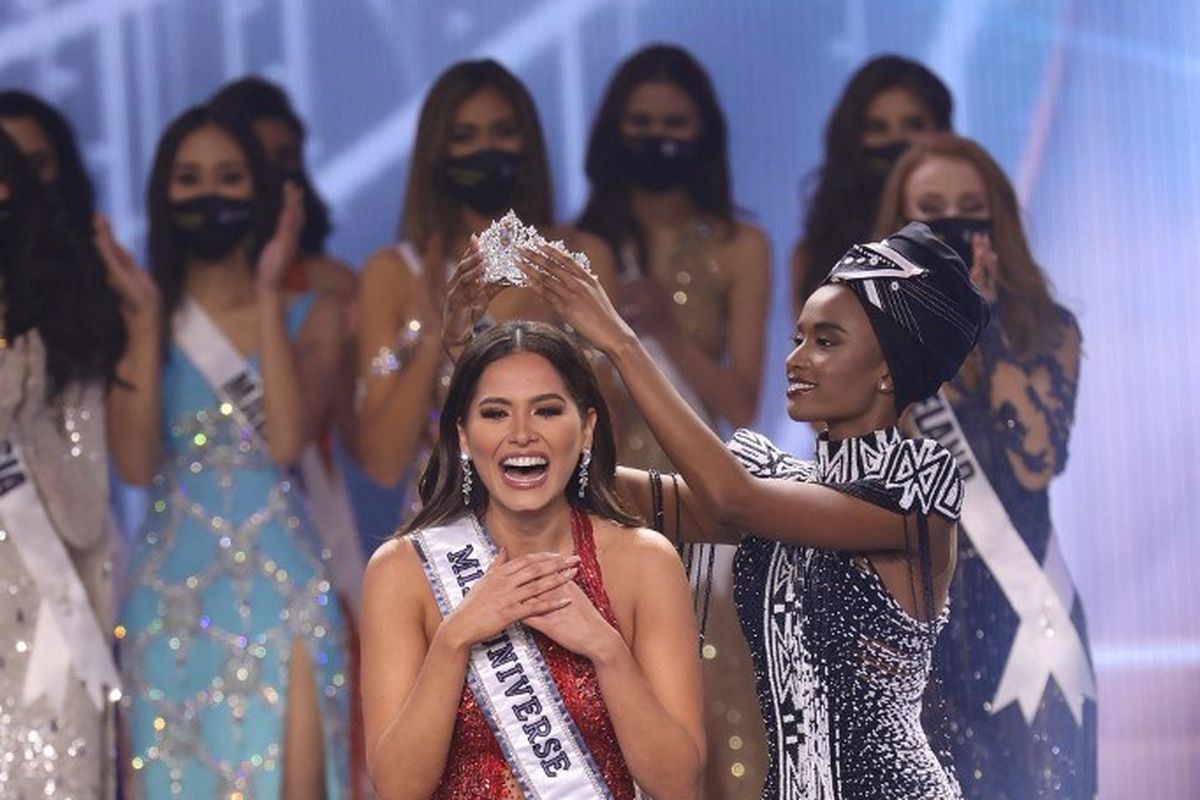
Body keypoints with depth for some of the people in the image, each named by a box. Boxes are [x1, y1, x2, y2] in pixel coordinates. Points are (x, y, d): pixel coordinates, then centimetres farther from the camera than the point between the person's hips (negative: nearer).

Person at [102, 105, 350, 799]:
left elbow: (287, 442, -13)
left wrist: (267, 295, -11)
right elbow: (136, 463, -9)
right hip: (170, 590, 1)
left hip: (281, 584, -1)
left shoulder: (310, 315, 4)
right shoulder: (139, 320, 5)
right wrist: (147, 317, -10)